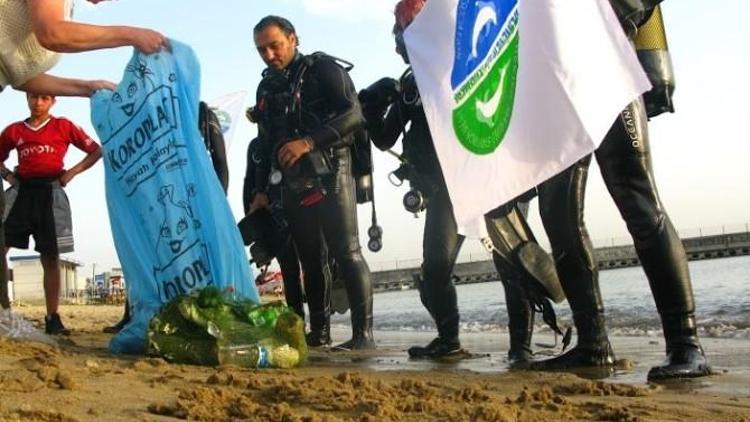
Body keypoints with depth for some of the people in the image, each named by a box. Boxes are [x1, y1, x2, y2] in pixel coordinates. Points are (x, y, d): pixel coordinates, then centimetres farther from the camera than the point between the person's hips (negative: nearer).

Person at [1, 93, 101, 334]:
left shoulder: (63, 126, 8)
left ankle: (52, 319, 6)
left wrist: (72, 172, -2)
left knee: (50, 258, 1)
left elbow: (96, 151, 8)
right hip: (21, 191, 2)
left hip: (50, 192, -2)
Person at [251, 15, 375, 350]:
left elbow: (353, 115, -14)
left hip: (329, 175, -7)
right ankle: (319, 332, 14)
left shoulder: (323, 69, -3)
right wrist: (262, 189, 18)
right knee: (311, 259, 8)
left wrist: (308, 142, -21)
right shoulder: (266, 87, 18)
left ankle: (364, 334, -12)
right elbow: (267, 141, 23)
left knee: (346, 253, -12)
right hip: (293, 183, 7)